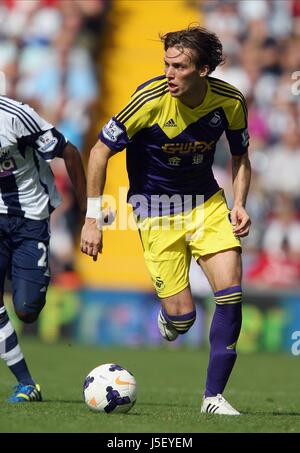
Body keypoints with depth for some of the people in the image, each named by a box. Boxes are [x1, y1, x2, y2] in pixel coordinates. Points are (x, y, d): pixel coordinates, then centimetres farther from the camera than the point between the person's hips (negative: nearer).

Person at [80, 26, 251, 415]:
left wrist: (239, 204, -8)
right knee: (182, 317, -8)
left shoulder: (230, 101, -11)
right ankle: (168, 319, 33)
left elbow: (240, 155, 8)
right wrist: (92, 219, -14)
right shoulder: (150, 99, -22)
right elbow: (101, 150, -13)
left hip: (206, 201, 3)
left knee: (231, 292, -14)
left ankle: (213, 395, -2)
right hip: (156, 209, -3)